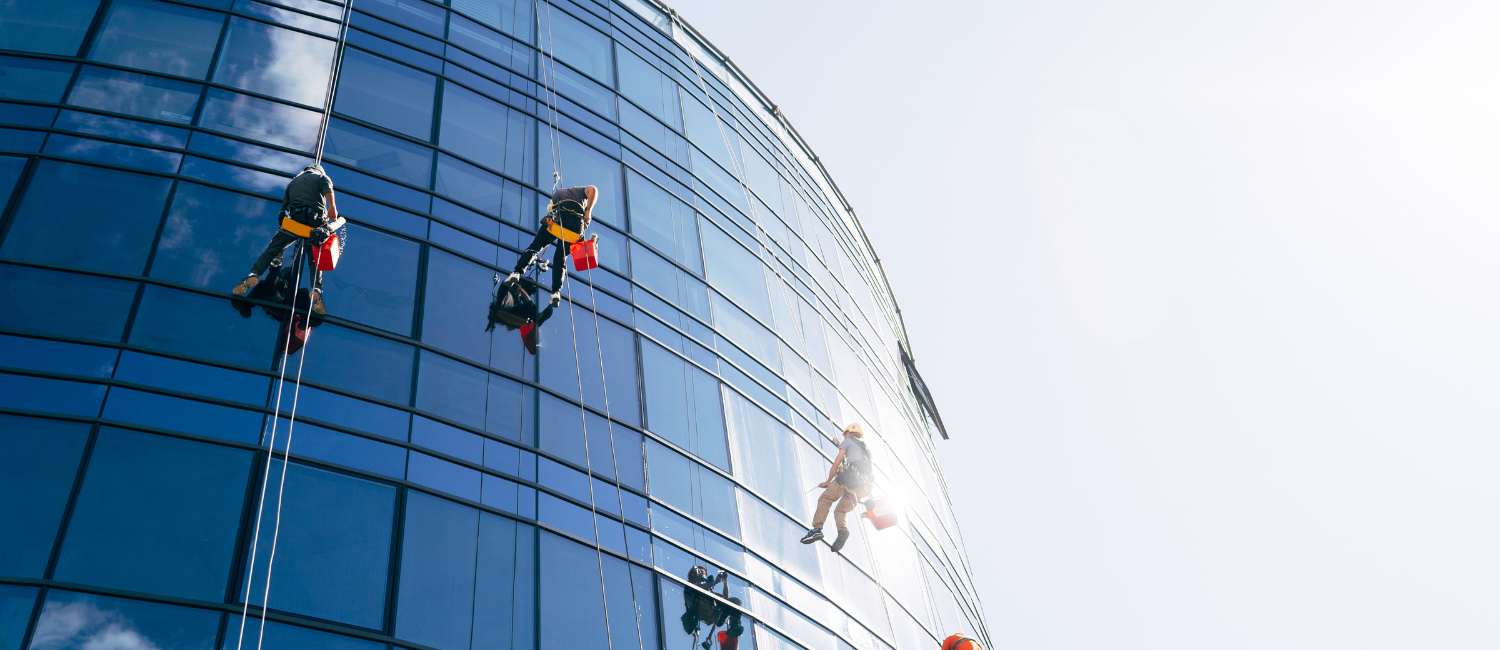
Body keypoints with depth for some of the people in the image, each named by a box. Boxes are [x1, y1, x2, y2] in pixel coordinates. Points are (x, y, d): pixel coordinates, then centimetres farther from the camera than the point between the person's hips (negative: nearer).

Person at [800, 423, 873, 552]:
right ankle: (843, 530, -18)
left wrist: (828, 481, 18)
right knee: (841, 510, 12)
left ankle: (817, 528, -11)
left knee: (825, 499, 5)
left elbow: (836, 463, 9)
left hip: (848, 478, -6)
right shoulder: (866, 449, 35)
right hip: (862, 486, 6)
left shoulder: (848, 441, 16)